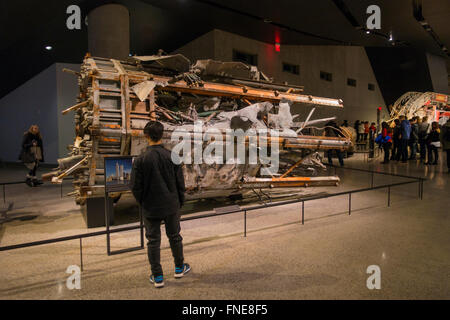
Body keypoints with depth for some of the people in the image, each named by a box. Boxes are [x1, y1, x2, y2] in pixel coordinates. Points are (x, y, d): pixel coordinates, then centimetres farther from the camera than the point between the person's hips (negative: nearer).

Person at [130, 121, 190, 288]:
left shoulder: (140, 160, -12)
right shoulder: (172, 157, -9)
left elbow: (136, 187, -8)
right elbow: (180, 183, -4)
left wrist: (142, 203, 9)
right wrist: (180, 202, 9)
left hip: (150, 208, -1)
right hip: (171, 206, 1)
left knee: (153, 241, 11)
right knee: (174, 237, 18)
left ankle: (157, 277, 21)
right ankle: (179, 268, 35)